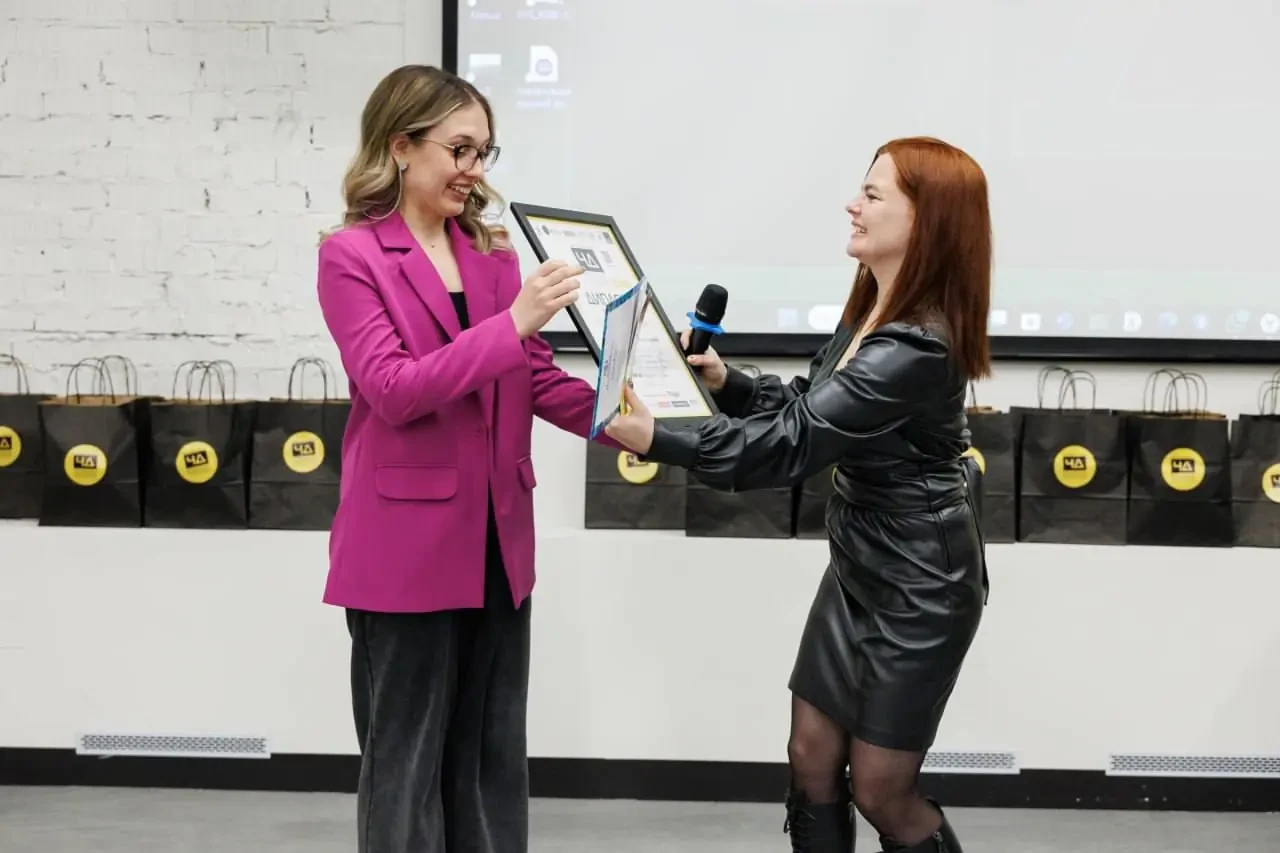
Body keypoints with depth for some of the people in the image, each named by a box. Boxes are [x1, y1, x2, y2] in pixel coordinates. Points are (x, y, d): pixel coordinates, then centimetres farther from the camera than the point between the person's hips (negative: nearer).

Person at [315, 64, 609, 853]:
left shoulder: (494, 253, 9)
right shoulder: (352, 256, -8)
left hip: (496, 538, 6)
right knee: (407, 756, 5)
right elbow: (393, 389, -18)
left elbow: (538, 378, 8)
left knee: (494, 751, 14)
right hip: (407, 544, -6)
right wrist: (511, 323, -26)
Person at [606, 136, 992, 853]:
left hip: (920, 584, -9)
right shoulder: (871, 312, 4)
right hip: (858, 566, 9)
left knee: (880, 789, 1)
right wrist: (724, 381, -7)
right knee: (813, 759, 12)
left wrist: (658, 440, -31)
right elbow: (803, 407, 10)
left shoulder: (918, 347, -27)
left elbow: (795, 443, -30)